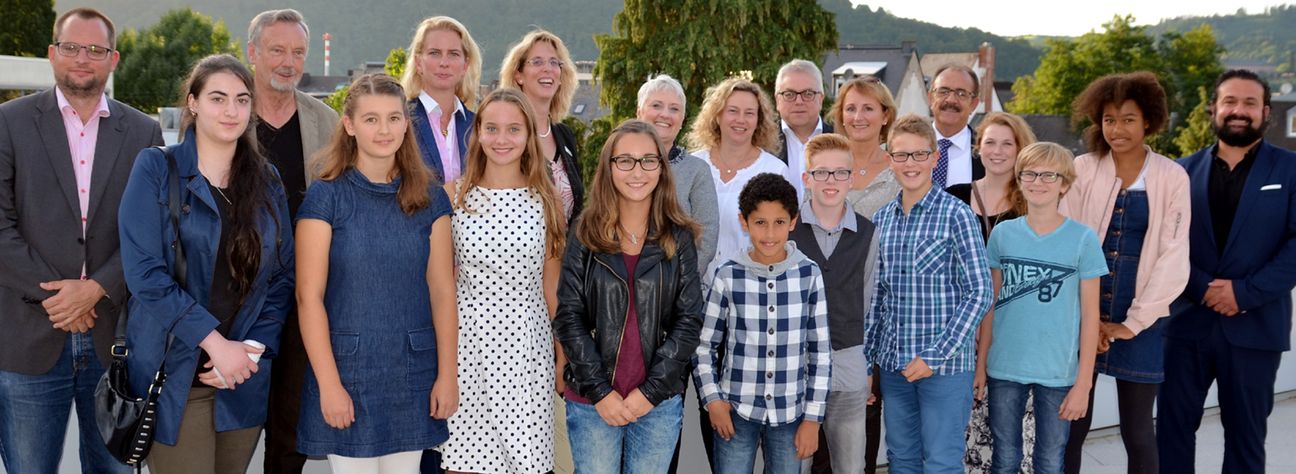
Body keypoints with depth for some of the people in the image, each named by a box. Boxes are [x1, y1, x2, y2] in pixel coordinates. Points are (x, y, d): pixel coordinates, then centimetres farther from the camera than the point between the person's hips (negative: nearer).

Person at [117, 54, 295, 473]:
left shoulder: (267, 180, 9)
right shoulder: (156, 168, -3)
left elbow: (282, 276, 9)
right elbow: (144, 272, -11)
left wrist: (255, 348, -6)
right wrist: (215, 342, -16)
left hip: (245, 377, 4)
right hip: (176, 373, -4)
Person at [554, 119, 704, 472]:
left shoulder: (679, 238, 2)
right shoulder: (585, 234, 0)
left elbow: (689, 320, -1)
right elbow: (569, 318, -3)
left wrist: (651, 391, -9)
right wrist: (600, 391, -10)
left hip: (660, 402, 1)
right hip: (592, 403, 0)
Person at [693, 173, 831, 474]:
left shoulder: (809, 275, -3)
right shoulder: (728, 276, -6)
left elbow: (820, 351, 1)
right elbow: (704, 345, 2)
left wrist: (813, 417, 0)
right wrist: (712, 399, -8)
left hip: (790, 412, 1)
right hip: (736, 410, -1)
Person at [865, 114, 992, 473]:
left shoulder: (956, 215, -8)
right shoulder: (881, 219, 8)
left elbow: (980, 293, -11)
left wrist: (935, 356, -15)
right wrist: (868, 355, 8)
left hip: (946, 363, -5)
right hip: (893, 363, 5)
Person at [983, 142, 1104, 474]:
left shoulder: (1083, 239, -6)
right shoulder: (1002, 234, 1)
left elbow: (1090, 315, -4)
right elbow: (991, 304, 7)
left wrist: (1083, 382, -6)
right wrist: (981, 364, 5)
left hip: (1058, 372, -2)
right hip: (1004, 370, 2)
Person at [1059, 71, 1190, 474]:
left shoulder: (1172, 177, -1)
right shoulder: (1082, 170, 0)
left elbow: (1173, 258, -3)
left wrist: (1133, 322, -7)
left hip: (1141, 323, 0)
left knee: (1137, 431, 8)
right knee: (1071, 427, 4)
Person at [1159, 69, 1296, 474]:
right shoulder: (1183, 171, 7)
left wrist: (1246, 293, -15)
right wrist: (1201, 288, -13)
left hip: (1255, 327, -1)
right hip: (1187, 321, 2)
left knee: (1245, 434, 9)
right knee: (1173, 426, 6)